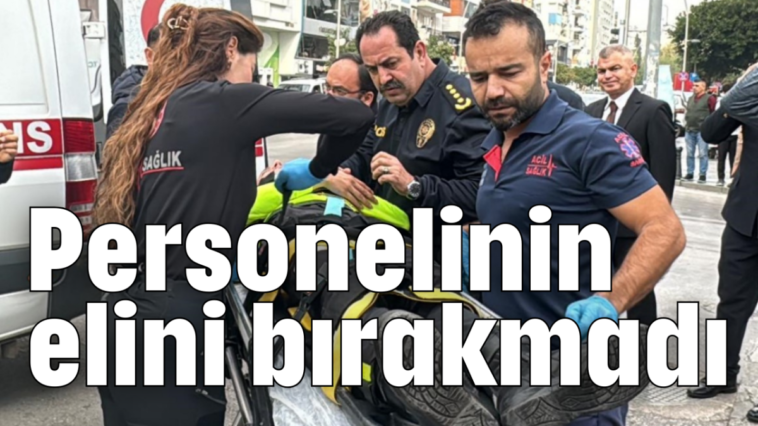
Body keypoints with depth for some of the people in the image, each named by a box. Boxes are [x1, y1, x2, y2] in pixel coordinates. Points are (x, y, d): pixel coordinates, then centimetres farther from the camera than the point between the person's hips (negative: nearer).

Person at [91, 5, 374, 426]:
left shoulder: (155, 112, 14)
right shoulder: (224, 100, -8)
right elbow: (355, 116, -12)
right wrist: (316, 170, 5)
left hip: (129, 311, 8)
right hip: (173, 318, -8)